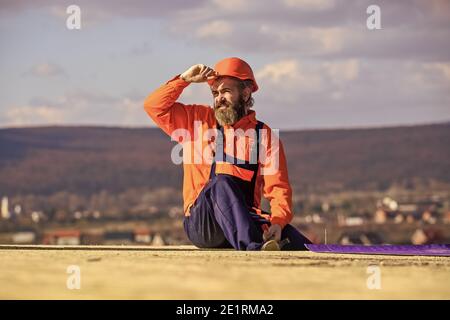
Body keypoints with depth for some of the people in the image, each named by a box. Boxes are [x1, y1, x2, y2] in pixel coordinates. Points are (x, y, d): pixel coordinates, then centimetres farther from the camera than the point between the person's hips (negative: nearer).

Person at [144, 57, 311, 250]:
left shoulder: (264, 136, 11)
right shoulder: (197, 120, 18)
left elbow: (278, 189, 1)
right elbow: (154, 106, 13)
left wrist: (277, 222, -18)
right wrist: (185, 79, 6)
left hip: (247, 218, 1)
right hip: (201, 222, -1)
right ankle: (252, 248, -53)